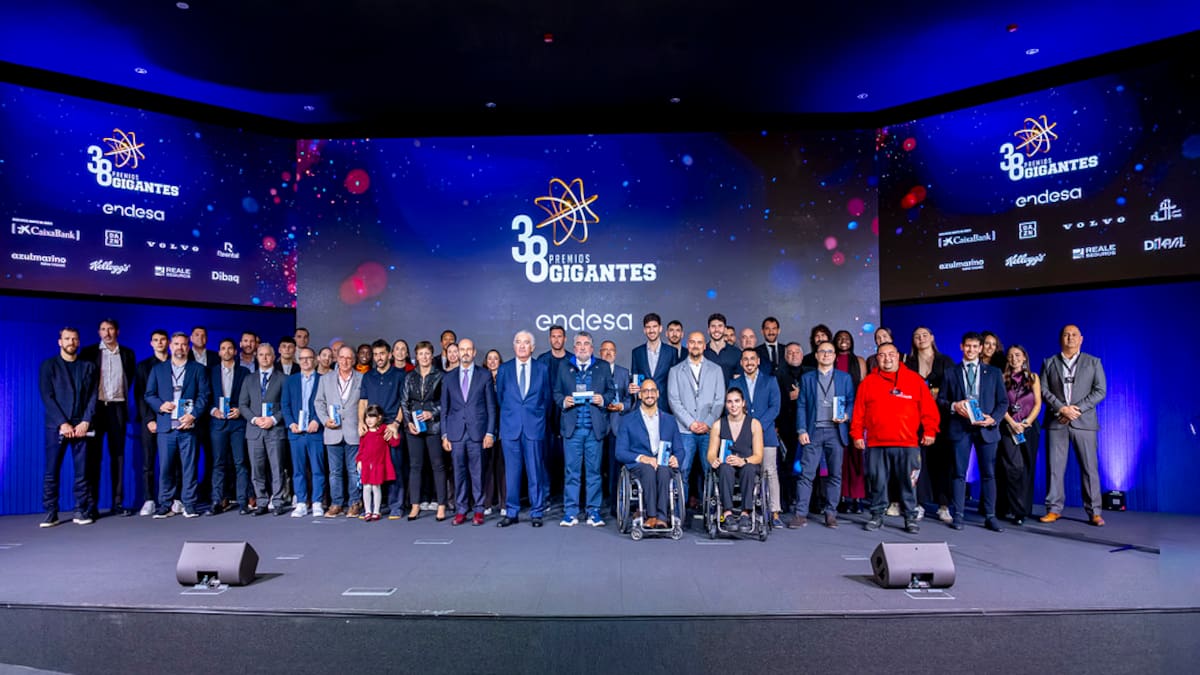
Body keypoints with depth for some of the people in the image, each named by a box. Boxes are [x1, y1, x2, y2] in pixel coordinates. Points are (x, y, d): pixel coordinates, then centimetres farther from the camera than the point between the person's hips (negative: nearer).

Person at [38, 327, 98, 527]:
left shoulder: (88, 366, 12)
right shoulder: (49, 365, 6)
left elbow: (93, 396, 6)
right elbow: (47, 397, -2)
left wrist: (85, 422, -7)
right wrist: (62, 423, -11)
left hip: (81, 426, 1)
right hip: (56, 426, -1)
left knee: (82, 471, 1)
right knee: (51, 471, -1)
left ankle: (82, 511, 6)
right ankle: (51, 513, 5)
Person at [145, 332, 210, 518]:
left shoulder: (198, 369, 10)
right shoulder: (158, 369, 16)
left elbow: (204, 395, 3)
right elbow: (149, 394, 13)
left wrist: (193, 415, -10)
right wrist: (160, 405, -7)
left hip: (188, 425, -1)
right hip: (166, 426, 1)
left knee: (189, 466, -1)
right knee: (165, 467, 1)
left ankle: (189, 505, 5)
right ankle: (164, 505, 10)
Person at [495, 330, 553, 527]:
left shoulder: (543, 369, 6)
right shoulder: (504, 369, 8)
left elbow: (548, 398, 10)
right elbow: (499, 397, 14)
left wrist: (536, 414, 5)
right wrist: (510, 413, 11)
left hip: (534, 427, -1)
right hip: (510, 427, 1)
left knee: (535, 472, 3)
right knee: (511, 472, 5)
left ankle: (536, 513, 12)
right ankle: (511, 513, 14)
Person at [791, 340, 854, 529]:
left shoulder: (845, 378, 12)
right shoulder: (806, 378, 11)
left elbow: (851, 401, 10)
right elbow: (801, 406, 6)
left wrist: (846, 415, -11)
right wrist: (802, 430, -3)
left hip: (836, 431, 1)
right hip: (813, 431, -1)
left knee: (835, 475, 4)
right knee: (806, 474, -5)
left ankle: (831, 513, 14)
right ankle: (800, 514, -3)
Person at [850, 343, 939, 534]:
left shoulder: (914, 379, 6)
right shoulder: (868, 382, 8)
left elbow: (928, 408, 4)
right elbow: (858, 411, 6)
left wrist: (929, 431, -2)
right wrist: (857, 434, 2)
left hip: (907, 443, 0)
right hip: (876, 443, 1)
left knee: (908, 482, 4)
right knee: (878, 482, 6)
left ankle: (910, 518, 16)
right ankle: (877, 516, 18)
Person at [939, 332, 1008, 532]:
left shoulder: (993, 373, 11)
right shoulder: (951, 372, 9)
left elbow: (1003, 401, 8)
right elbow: (940, 399, 8)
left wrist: (993, 419, -8)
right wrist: (953, 406, -12)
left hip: (986, 428, 1)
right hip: (960, 427, -1)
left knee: (988, 473, 4)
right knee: (959, 473, 2)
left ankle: (990, 517, 12)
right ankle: (957, 516, 7)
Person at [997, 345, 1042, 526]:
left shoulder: (1033, 378, 10)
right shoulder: (1003, 378, 5)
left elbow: (1038, 404, 4)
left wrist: (1026, 422, -10)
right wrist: (1013, 424, -13)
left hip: (1029, 427, 2)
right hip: (1009, 427, -2)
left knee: (1026, 468, 4)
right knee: (1014, 467, -11)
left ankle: (1023, 510, 10)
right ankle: (1019, 510, -3)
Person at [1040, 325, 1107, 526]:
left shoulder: (1093, 362, 10)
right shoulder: (1049, 363, 12)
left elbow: (1100, 391, 2)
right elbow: (1043, 390, 4)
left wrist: (1077, 409, -10)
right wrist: (1062, 408, -11)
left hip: (1084, 422, 0)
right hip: (1056, 422, 1)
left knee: (1089, 467, 0)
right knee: (1054, 467, 0)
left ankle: (1094, 512, 7)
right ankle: (1054, 509, 5)